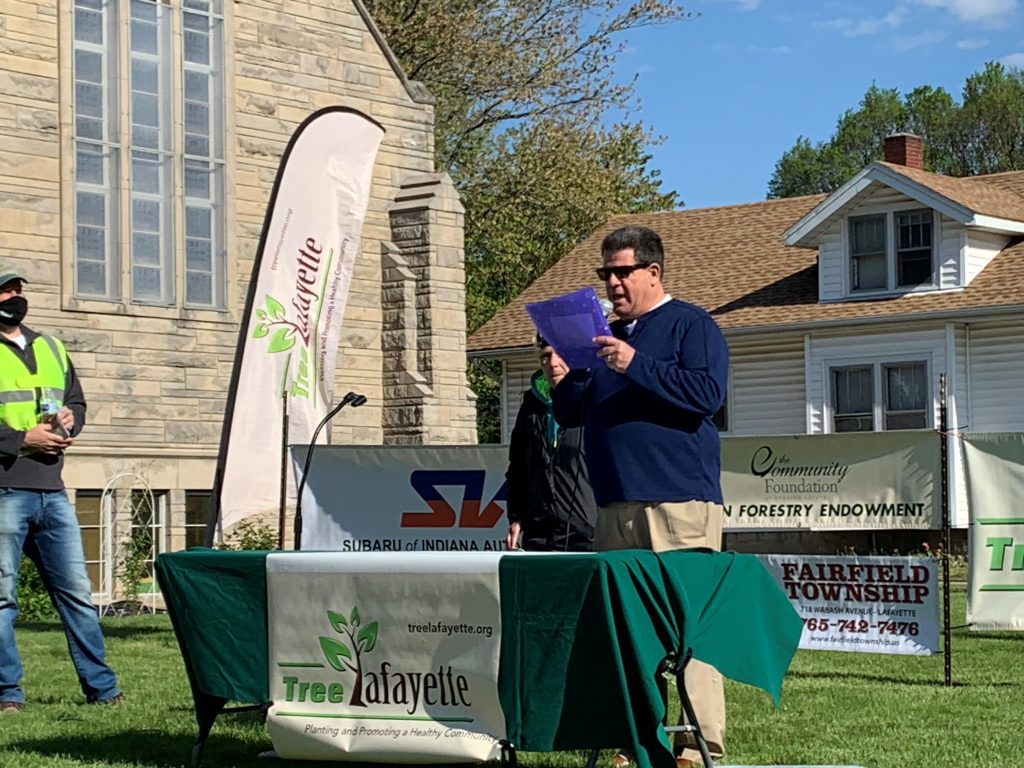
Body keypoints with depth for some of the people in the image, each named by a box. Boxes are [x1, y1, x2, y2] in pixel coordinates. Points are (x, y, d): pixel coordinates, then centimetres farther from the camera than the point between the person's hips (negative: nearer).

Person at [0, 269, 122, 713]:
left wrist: (71, 418, 3)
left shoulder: (52, 349, 19)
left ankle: (101, 687, 12)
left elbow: (77, 399, 26)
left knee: (77, 591, 7)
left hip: (51, 491, 6)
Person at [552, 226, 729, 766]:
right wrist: (564, 381, 4)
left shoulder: (691, 325, 3)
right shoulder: (603, 337, 23)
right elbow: (570, 415, 25)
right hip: (615, 506, 7)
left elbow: (706, 393, -13)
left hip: (679, 503, -7)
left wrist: (636, 366, -17)